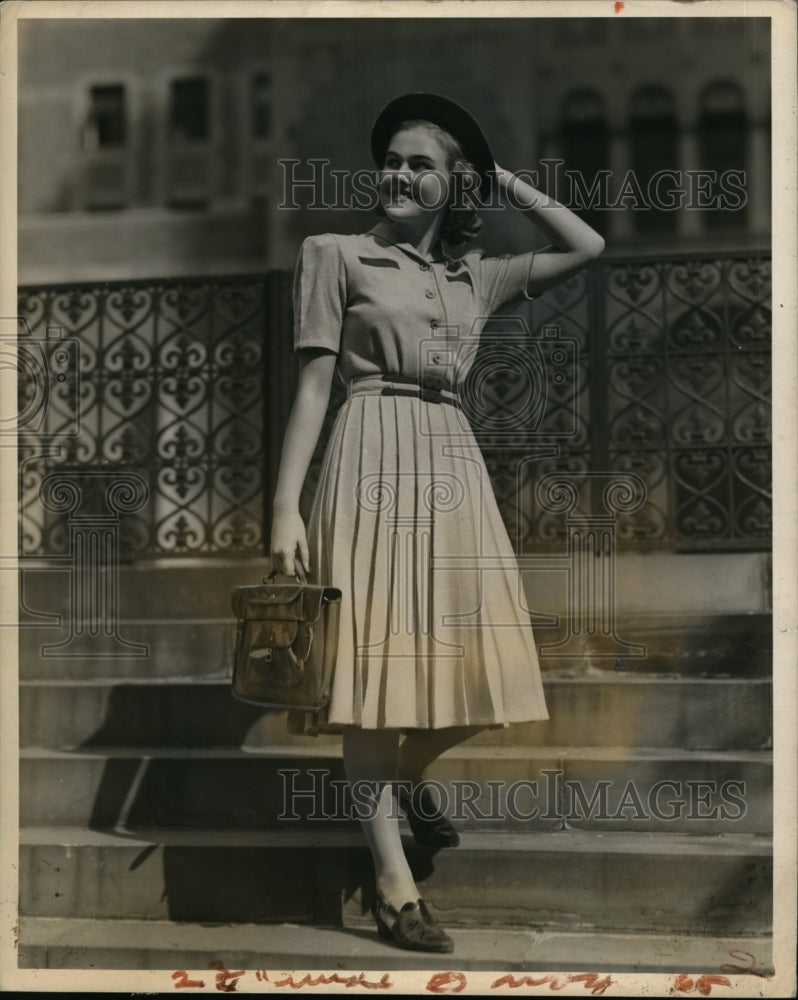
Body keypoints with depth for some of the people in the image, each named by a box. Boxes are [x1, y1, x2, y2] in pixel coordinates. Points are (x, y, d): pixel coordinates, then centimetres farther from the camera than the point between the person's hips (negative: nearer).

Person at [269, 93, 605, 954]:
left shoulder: (475, 276, 16)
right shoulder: (336, 255, 4)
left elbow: (586, 247, 18)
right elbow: (313, 384, -1)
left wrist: (500, 178, 16)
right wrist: (286, 508, -10)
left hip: (452, 464, 5)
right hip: (373, 461, -5)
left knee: (465, 660, 6)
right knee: (375, 658, -6)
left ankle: (405, 779, 36)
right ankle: (392, 881, 0)